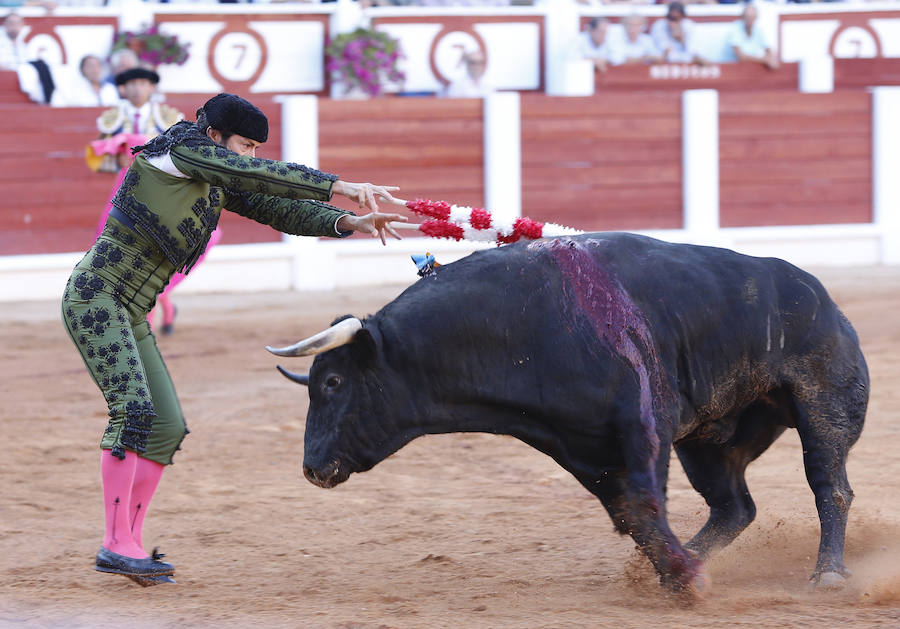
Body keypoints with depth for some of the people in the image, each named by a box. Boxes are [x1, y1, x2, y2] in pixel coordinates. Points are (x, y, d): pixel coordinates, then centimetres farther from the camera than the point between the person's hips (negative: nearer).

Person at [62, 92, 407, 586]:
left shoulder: (219, 186, 14)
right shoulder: (180, 152, -11)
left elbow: (279, 208, 9)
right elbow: (259, 174, -21)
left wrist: (348, 222, -7)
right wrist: (340, 187, -25)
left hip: (130, 314, 10)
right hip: (95, 295, -10)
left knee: (166, 427, 5)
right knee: (134, 409, -21)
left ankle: (130, 544, 8)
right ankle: (115, 545, -22)